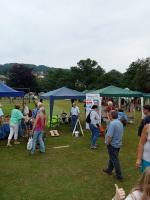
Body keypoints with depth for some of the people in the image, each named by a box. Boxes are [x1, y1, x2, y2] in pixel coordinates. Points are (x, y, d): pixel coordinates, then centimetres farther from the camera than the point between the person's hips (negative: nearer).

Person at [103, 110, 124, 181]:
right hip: (118, 143, 9)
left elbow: (109, 136, -28)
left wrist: (107, 143, -14)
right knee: (112, 158, 22)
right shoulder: (120, 122, 4)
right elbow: (121, 134, 13)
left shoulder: (112, 123, -25)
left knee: (115, 160, 3)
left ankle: (119, 176, 12)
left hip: (113, 144, -9)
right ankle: (109, 170, 38)